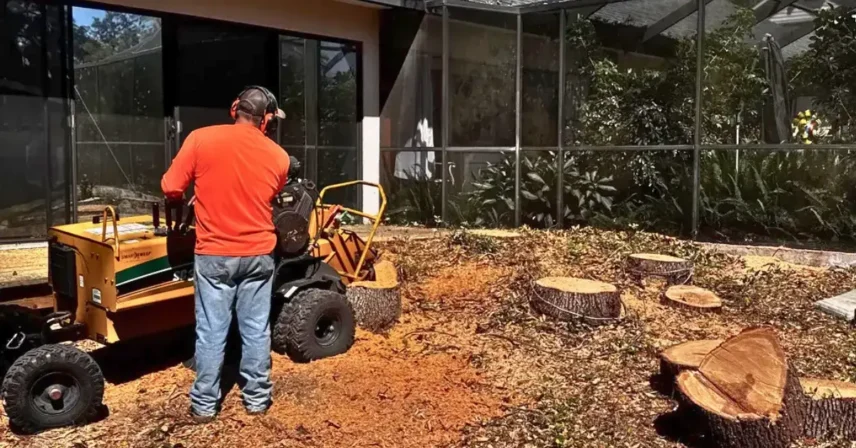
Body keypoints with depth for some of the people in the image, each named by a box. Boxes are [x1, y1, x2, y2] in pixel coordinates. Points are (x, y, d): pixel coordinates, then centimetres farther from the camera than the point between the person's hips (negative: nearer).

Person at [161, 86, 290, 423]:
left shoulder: (201, 139, -8)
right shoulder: (278, 157, -2)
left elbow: (171, 189, -6)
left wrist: (187, 201, 15)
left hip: (214, 254, -1)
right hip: (258, 254, 2)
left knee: (211, 332, 7)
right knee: (256, 330, 11)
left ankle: (204, 404, 17)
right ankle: (256, 398, 23)